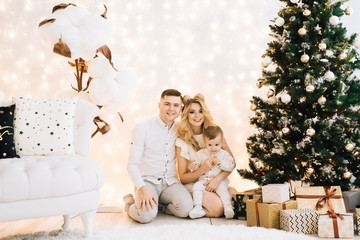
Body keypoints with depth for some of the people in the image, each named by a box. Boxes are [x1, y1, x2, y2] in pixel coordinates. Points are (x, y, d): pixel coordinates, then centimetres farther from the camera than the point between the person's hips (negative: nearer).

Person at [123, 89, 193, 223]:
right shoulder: (142, 129, -5)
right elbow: (132, 164, -10)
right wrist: (142, 188, -25)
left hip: (170, 182, 3)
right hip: (147, 181, -3)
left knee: (186, 208, -27)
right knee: (147, 215, -30)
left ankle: (159, 206, 5)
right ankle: (129, 203, 5)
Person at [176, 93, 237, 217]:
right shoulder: (182, 141, -4)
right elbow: (183, 178, -3)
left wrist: (218, 178, -16)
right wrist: (202, 170, -21)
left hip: (218, 182, 4)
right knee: (217, 208, -30)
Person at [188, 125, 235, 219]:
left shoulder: (224, 154, 4)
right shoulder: (201, 153, 8)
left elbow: (231, 166, -3)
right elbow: (196, 163, 9)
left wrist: (220, 162, -16)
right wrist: (193, 166, -16)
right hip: (204, 179, 2)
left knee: (222, 188, -31)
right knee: (196, 186, -24)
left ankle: (228, 206, -33)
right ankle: (198, 207, -27)